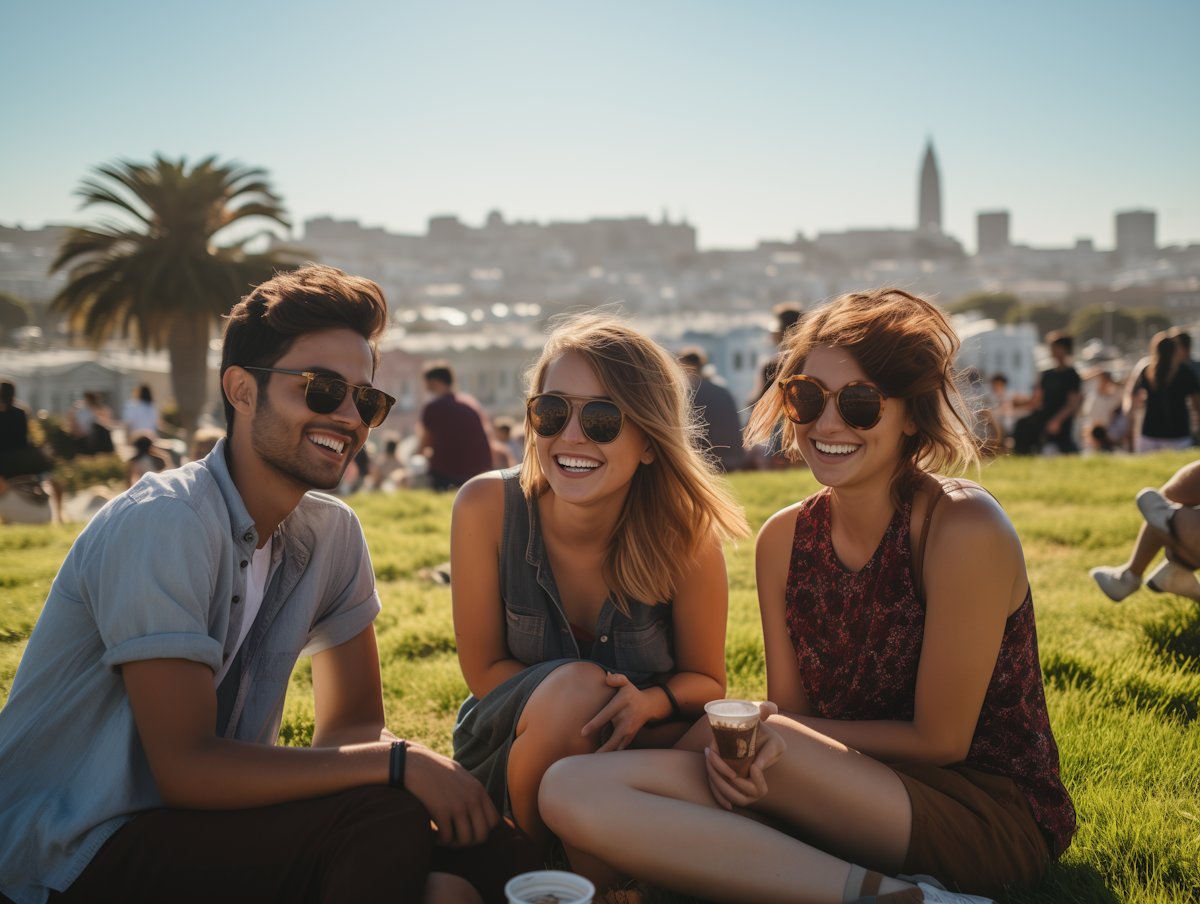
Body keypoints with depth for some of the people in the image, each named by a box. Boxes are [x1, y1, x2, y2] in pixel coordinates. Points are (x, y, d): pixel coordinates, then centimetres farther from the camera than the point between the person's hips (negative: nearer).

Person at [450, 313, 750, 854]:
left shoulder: (685, 535, -18)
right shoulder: (487, 507, -19)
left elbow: (706, 680, -5)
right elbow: (484, 668, -11)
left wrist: (648, 703, -28)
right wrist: (577, 704, -28)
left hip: (638, 759, 1)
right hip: (508, 751, -1)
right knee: (574, 684, -33)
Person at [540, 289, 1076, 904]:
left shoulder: (963, 529, -15)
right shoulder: (784, 540, 4)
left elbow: (939, 741, -12)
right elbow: (788, 714, 4)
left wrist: (772, 732, -10)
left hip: (991, 815, -6)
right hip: (847, 806, 7)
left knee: (714, 739, -28)